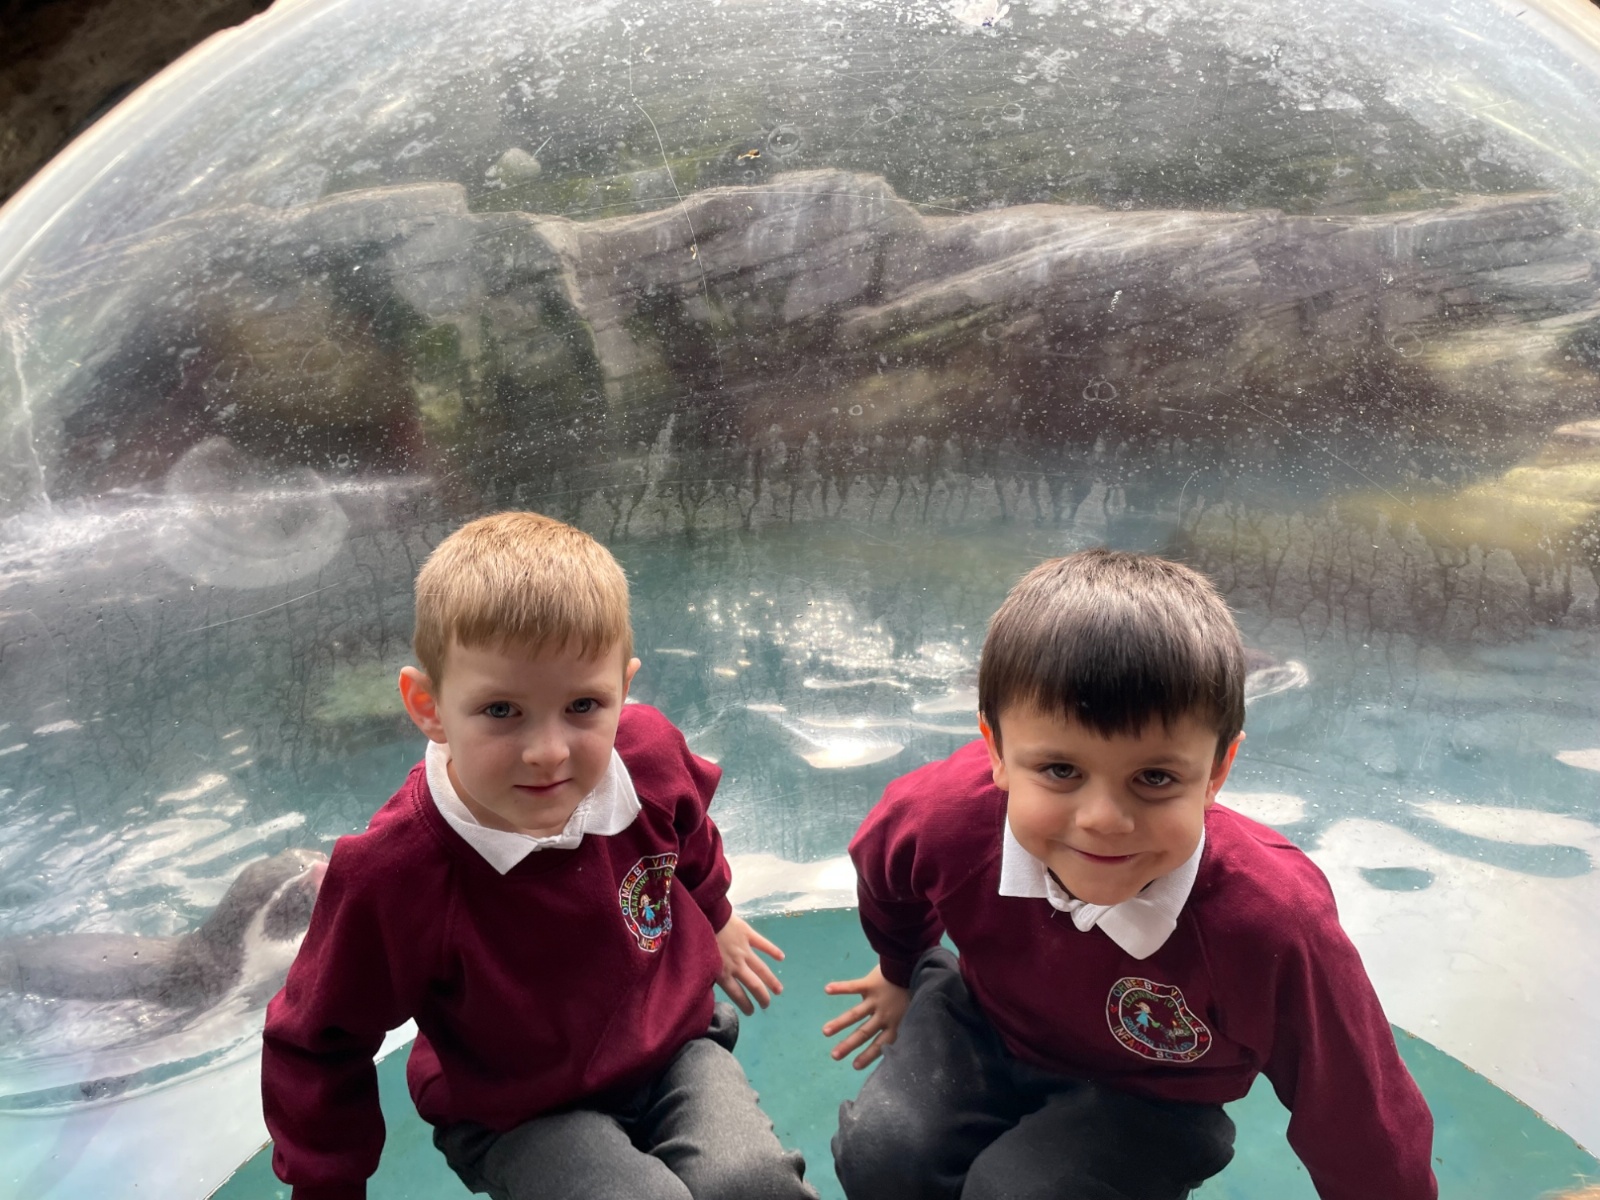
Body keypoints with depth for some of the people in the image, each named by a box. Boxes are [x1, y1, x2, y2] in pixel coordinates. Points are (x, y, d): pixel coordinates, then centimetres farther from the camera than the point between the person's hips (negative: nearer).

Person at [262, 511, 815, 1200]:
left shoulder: (652, 758, -23)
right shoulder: (392, 876, -31)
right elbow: (317, 1047, -11)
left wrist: (713, 920, 24)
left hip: (672, 1048, 2)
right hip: (518, 1114, -1)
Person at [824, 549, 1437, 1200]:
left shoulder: (1275, 926, -37)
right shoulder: (939, 817, -31)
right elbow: (886, 882, -2)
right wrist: (902, 976, 17)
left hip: (1145, 1094, -1)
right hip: (985, 1018, 2)